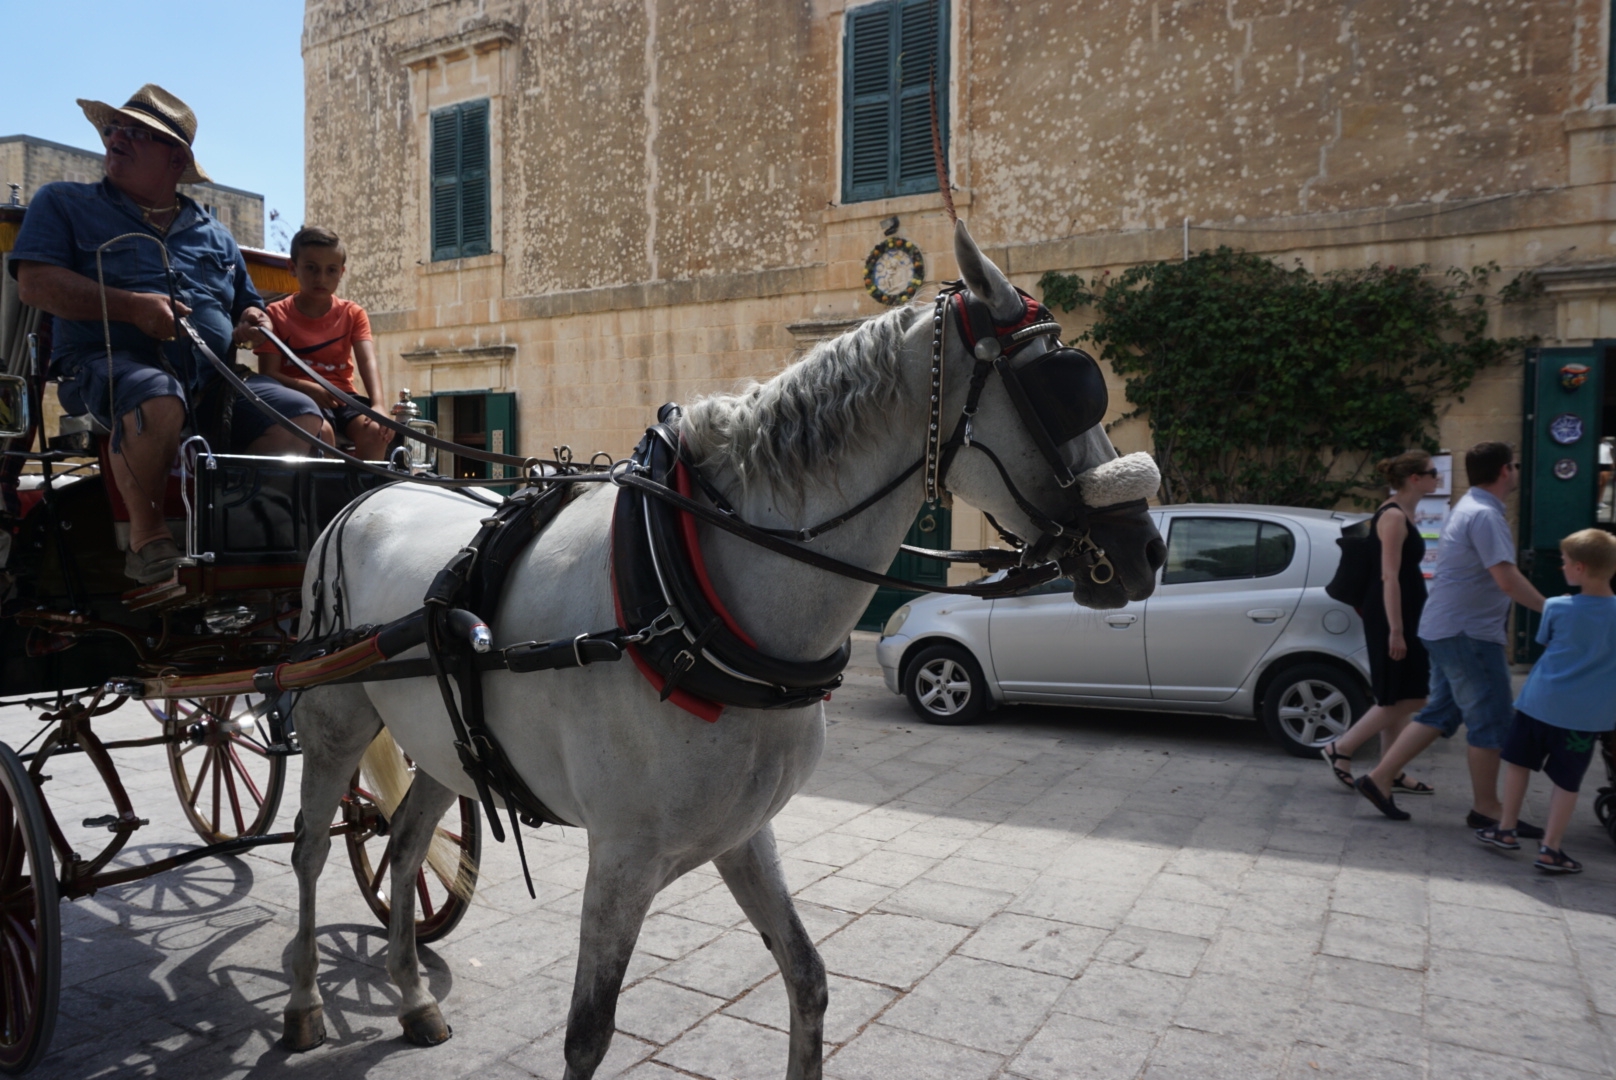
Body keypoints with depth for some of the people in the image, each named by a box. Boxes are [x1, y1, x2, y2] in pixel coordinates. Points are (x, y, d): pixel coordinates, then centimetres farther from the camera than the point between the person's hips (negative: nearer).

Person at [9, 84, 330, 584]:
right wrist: (131, 307, -14)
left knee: (305, 419, -22)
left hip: (214, 377, 4)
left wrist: (253, 323, 5)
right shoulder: (63, 204, 17)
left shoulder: (214, 236, 27)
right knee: (158, 398, -41)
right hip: (108, 362, -4)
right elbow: (35, 283, 2)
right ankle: (146, 532, -22)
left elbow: (247, 305, 33)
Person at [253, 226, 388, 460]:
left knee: (376, 430, -28)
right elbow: (268, 373, -6)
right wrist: (307, 387, -28)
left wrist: (378, 404, -30)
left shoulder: (353, 314, 7)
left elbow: (368, 361, -11)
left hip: (342, 395, 2)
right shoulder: (276, 314, 2)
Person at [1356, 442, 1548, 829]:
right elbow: (1508, 579, -25)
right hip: (1468, 633, -10)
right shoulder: (1485, 515, -18)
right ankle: (1486, 809, 11)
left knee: (1442, 713, 13)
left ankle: (1379, 778, 12)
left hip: (1448, 627, 10)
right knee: (1491, 721, 1)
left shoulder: (1469, 507, 15)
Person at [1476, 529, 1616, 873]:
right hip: (1588, 713, 1)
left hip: (1540, 700, -1)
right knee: (1566, 780, 7)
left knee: (1518, 762, 16)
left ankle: (1507, 829, 24)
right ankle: (1550, 849, 10)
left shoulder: (1557, 608, -9)